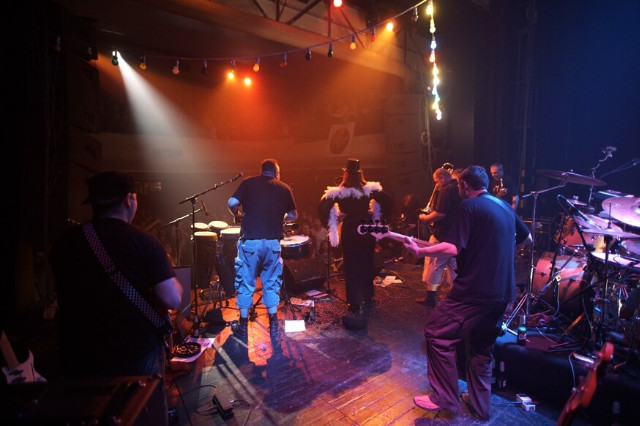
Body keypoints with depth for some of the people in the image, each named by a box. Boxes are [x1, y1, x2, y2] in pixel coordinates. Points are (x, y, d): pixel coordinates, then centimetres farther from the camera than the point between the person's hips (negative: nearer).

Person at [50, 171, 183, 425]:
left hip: (79, 360, 3)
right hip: (139, 357, -3)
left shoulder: (63, 244, -5)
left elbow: (66, 297, 12)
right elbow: (173, 300, -22)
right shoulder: (144, 242, -19)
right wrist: (167, 271, -2)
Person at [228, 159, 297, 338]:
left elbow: (232, 203, -7)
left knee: (246, 284, 11)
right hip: (273, 242, 2)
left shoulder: (248, 182, 5)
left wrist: (238, 214, 13)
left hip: (250, 241, -1)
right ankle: (273, 325, 23)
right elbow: (293, 216, 10)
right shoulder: (284, 188, 8)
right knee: (271, 283, 16)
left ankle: (243, 327, 20)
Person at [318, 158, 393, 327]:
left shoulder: (338, 192, -11)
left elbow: (323, 207, -17)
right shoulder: (370, 189, -4)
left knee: (351, 266, 7)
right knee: (367, 264, 17)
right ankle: (368, 298, 29)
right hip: (367, 230, 3)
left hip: (350, 232, -3)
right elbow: (388, 201, -4)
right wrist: (379, 217, 3)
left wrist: (331, 223, -5)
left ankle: (355, 302, 11)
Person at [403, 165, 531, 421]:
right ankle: (480, 405, 29)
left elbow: (452, 248, -19)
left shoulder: (469, 206, -11)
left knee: (437, 335, 4)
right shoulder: (505, 207, 13)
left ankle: (445, 398, 13)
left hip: (474, 290, -8)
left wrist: (419, 250, -9)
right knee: (482, 347, 20)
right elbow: (527, 239, 26)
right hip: (502, 293, 9)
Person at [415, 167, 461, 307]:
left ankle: (431, 296, 6)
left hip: (443, 234, -9)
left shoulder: (446, 191, -17)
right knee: (453, 264, 16)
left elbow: (440, 214, -24)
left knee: (434, 264, 1)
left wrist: (425, 218, -9)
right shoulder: (459, 189, 11)